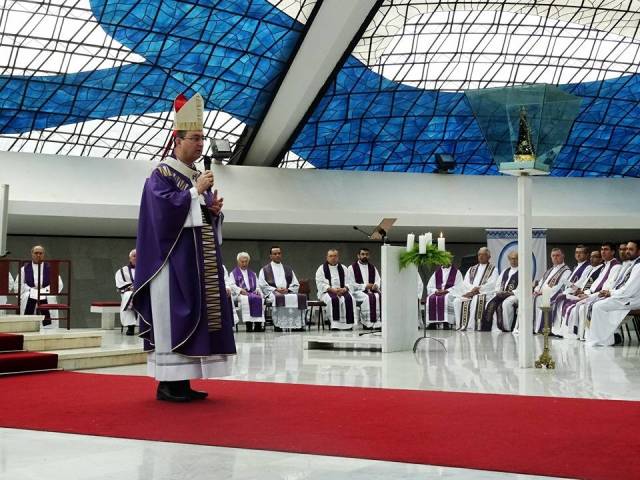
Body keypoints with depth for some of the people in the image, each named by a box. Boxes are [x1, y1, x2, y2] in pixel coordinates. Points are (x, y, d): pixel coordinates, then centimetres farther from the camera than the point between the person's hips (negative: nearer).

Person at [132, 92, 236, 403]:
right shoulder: (160, 174, -3)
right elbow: (164, 207, -19)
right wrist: (196, 192, -14)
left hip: (200, 257, 8)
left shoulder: (198, 177, 20)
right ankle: (166, 383, -6)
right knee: (173, 315, -10)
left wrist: (215, 210, 0)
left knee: (197, 315, 5)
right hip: (174, 257, -8)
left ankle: (182, 381, 9)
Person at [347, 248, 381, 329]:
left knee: (380, 296, -28)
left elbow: (378, 280, 14)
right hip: (358, 291, -4)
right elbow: (351, 284, -3)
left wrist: (376, 285, -11)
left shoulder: (372, 267, 19)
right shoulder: (352, 267, 4)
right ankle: (367, 323, -33)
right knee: (368, 298, -36)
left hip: (372, 290, 4)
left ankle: (378, 322, -32)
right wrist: (365, 286, -12)